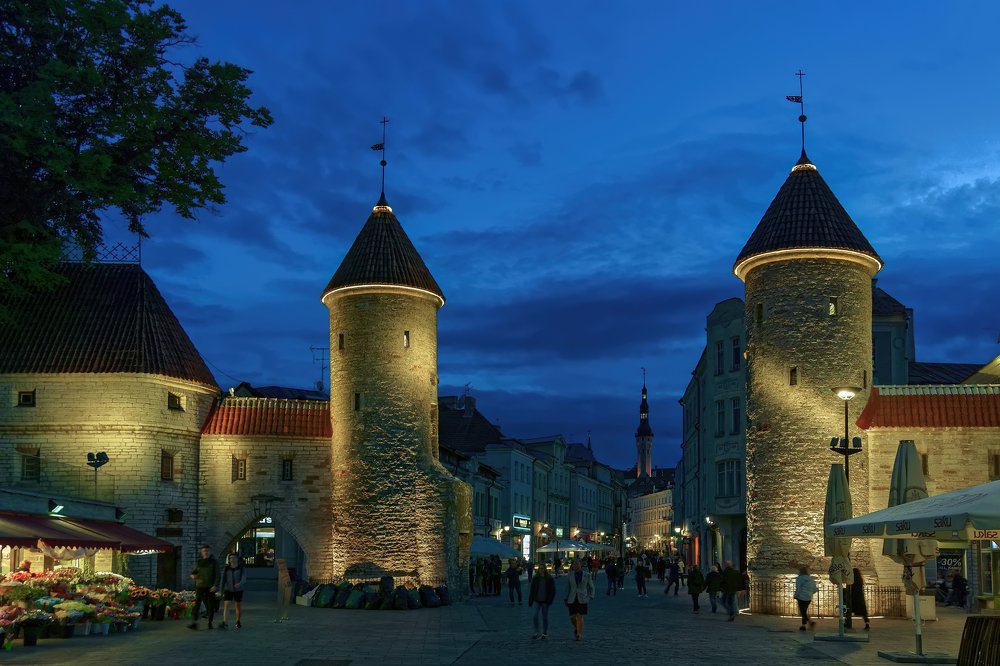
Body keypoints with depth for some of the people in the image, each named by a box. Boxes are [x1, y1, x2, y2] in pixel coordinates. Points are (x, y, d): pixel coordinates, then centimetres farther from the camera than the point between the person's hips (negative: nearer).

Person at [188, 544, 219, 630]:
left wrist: (215, 585, -12)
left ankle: (210, 623, 13)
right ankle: (194, 622, -20)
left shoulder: (214, 562, 4)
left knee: (211, 606, 1)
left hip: (210, 587, -1)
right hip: (200, 586, 1)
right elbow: (193, 572, 17)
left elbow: (217, 575, -1)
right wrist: (193, 576, -7)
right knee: (197, 603, -13)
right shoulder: (198, 562, 11)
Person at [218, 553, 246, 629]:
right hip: (228, 590, 1)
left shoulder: (241, 568, -6)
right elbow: (223, 580, 4)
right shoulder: (226, 568, -1)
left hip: (238, 590, -1)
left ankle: (238, 622, 28)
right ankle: (224, 623, -24)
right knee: (226, 605, -14)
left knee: (238, 606, 9)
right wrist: (222, 591, 4)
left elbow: (243, 578, -17)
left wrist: (240, 584, -38)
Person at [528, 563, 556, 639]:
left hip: (545, 601, -1)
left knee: (545, 617, 7)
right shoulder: (535, 579, 2)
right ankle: (537, 632, 3)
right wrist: (530, 601, 3)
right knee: (535, 616, -10)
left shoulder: (550, 579, -3)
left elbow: (552, 591, -1)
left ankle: (545, 633, 19)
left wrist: (549, 601, -11)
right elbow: (532, 590, 7)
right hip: (537, 601, 1)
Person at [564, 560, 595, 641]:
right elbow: (567, 588, 8)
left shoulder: (586, 576, 0)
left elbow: (591, 587, 8)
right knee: (572, 617, -2)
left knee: (580, 616, -8)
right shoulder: (570, 576, 3)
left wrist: (591, 597, -6)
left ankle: (579, 635, 0)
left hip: (582, 599, -2)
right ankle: (576, 627, 30)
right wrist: (566, 600, 6)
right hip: (572, 599, 2)